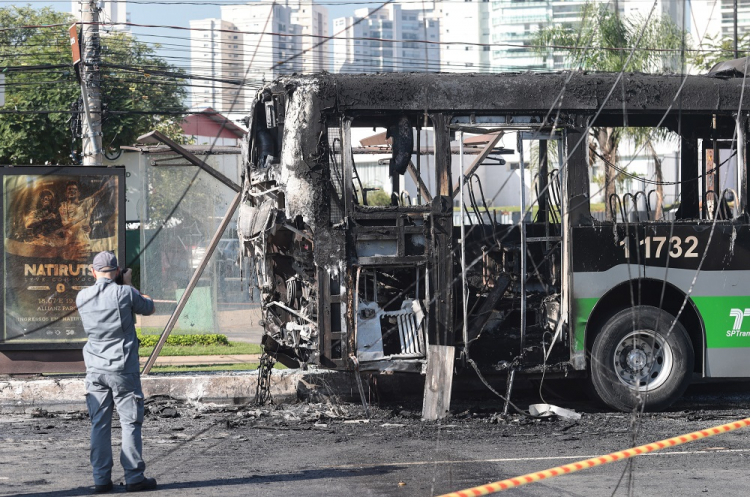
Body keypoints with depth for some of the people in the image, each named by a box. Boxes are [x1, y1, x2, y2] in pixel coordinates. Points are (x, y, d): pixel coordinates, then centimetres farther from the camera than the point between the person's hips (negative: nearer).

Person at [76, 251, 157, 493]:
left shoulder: (82, 297, 2)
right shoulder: (125, 293, -10)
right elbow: (148, 308, 8)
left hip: (95, 370, 4)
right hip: (123, 368, -4)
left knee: (99, 424, 7)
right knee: (130, 422, 3)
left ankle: (101, 479, 7)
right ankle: (134, 477, 3)